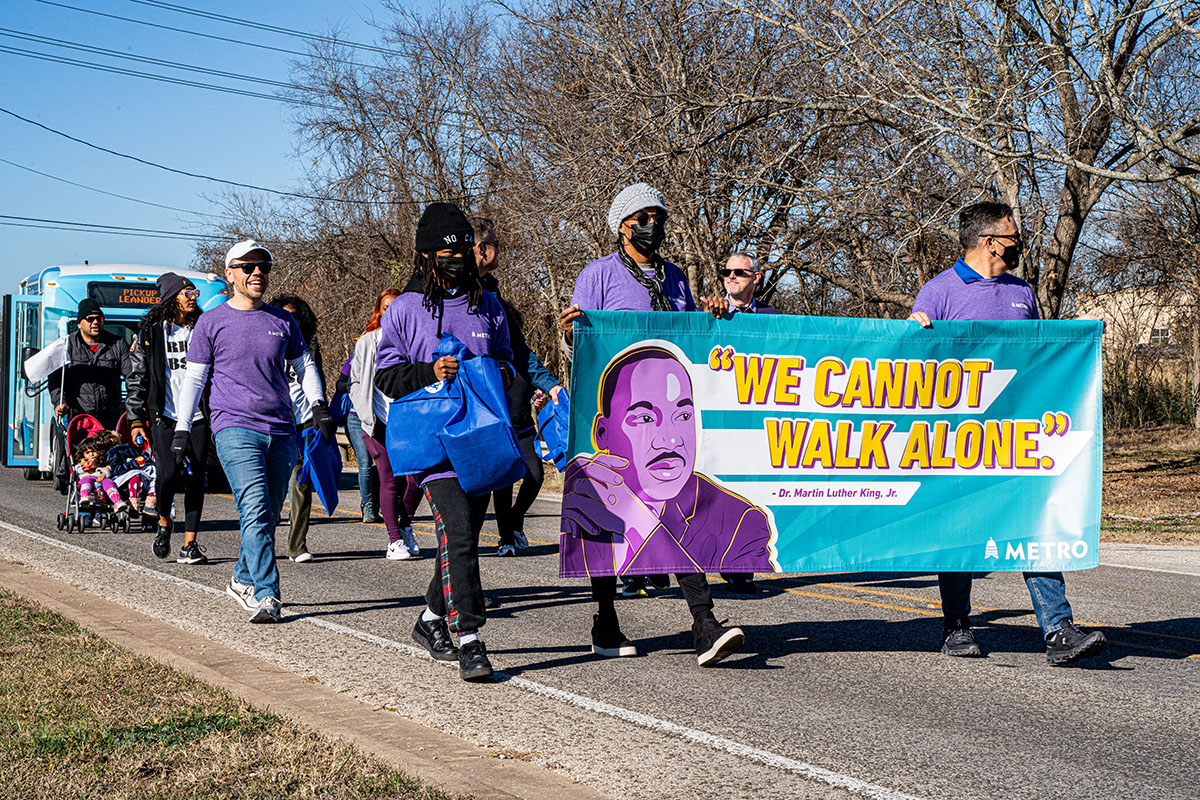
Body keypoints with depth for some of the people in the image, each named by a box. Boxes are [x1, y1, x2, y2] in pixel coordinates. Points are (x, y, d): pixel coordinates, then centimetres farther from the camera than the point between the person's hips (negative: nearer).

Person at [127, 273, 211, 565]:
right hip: (164, 417, -2)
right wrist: (135, 419, 0)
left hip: (198, 417, 2)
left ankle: (189, 545, 3)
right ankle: (164, 522, 16)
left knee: (195, 479, -2)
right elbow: (137, 377, 5)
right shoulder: (150, 332, 4)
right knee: (168, 473, -14)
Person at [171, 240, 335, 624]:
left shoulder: (283, 321, 13)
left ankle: (242, 580, 29)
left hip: (282, 432, 4)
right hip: (235, 429, -4)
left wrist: (318, 405, 5)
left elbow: (304, 365, 21)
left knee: (267, 516, 9)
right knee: (255, 510, -18)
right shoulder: (212, 322, 5)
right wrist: (182, 428, 2)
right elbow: (194, 378, 7)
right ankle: (266, 596, -22)